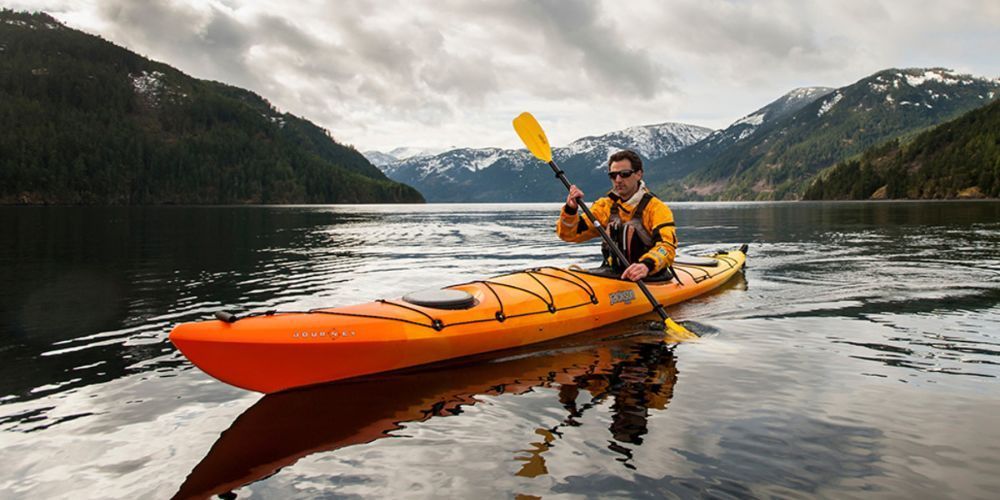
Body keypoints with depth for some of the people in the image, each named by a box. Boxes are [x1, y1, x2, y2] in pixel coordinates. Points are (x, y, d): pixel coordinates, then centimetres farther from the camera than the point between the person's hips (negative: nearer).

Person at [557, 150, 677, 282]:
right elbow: (569, 234, 8)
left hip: (649, 280, -3)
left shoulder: (657, 208, -5)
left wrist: (646, 265, -41)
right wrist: (570, 210, -13)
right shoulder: (605, 206, 10)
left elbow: (667, 247, -21)